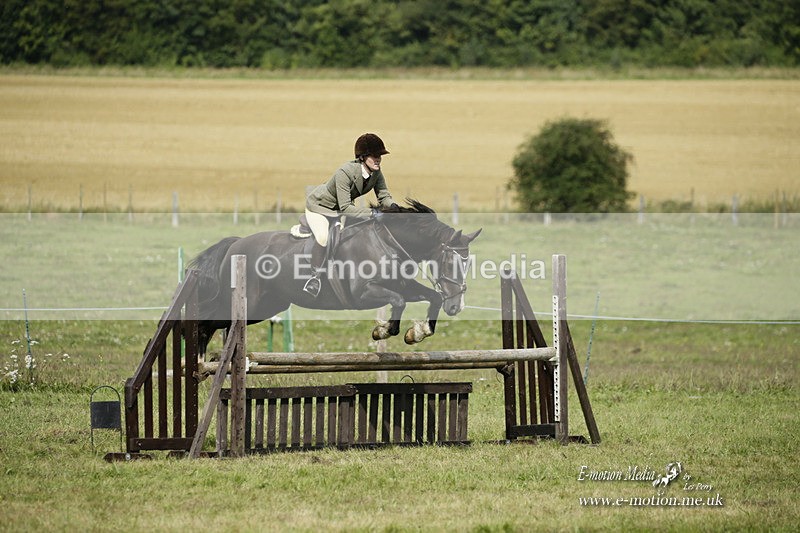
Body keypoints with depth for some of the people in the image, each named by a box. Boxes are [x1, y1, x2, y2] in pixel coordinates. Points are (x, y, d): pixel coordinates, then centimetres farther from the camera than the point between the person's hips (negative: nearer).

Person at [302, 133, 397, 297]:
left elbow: (384, 196, -12)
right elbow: (345, 208, -39)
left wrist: (393, 206, -35)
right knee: (323, 238, -29)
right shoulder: (345, 172, -38)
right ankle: (314, 276, -12)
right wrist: (372, 212, -45)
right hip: (319, 205, -8)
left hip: (342, 208, 8)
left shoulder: (376, 173, -16)